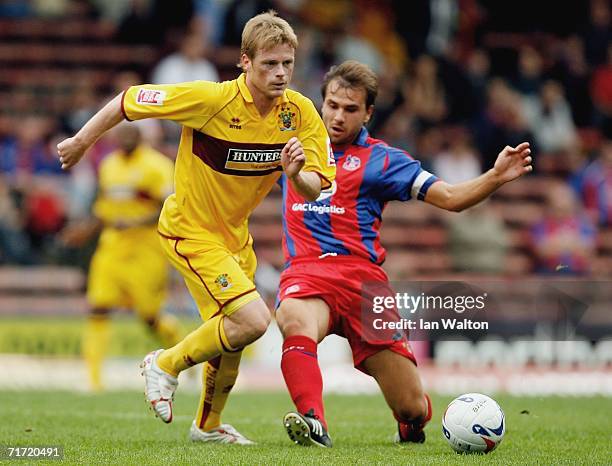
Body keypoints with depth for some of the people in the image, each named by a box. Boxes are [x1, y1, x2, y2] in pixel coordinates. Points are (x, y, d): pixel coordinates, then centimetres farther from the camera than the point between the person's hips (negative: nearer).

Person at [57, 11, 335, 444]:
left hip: (235, 231, 7)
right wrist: (81, 142, -6)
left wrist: (296, 173, -32)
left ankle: (209, 424, 42)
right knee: (252, 320, -20)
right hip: (190, 230, -6)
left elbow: (314, 190, -9)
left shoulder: (300, 112, -12)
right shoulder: (211, 99, -27)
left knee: (231, 336, 17)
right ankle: (167, 365, 4)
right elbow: (128, 101, -17)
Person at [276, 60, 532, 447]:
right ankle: (314, 424, -49)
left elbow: (450, 197, 1)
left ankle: (410, 427, 34)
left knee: (413, 408, -3)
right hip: (305, 272, 1)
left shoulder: (381, 160, 7)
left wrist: (497, 176, -16)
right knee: (295, 321, -40)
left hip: (362, 276, -1)